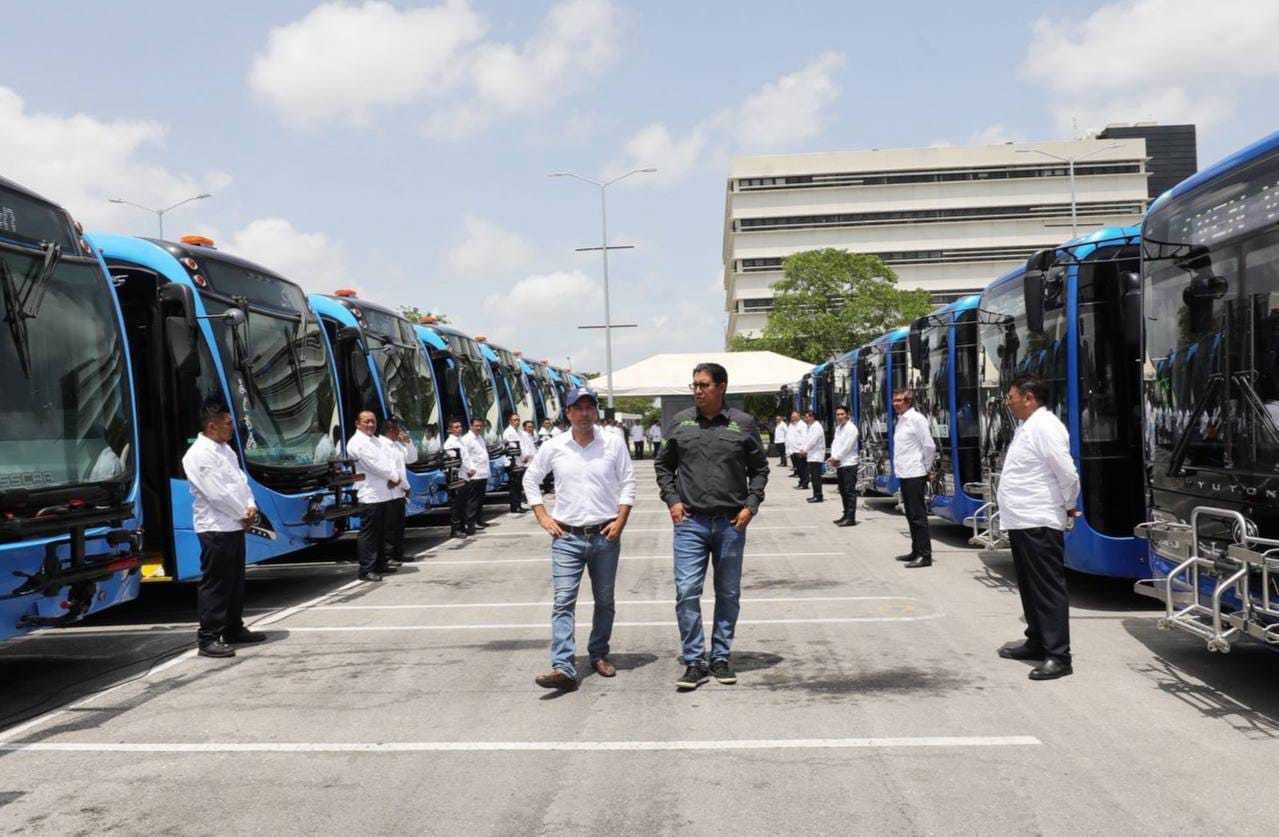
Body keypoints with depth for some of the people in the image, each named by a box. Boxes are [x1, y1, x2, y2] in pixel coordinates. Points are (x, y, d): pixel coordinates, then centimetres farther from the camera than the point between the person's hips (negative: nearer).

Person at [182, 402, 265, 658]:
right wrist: (244, 514, -9)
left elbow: (241, 480, 15)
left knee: (235, 581, 16)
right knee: (215, 585, -6)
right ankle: (208, 639, -1)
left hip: (234, 526, 9)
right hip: (215, 529, -9)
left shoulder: (226, 450, 14)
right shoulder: (198, 455, -14)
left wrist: (251, 507, -3)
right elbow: (217, 494, -18)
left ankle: (234, 630, 27)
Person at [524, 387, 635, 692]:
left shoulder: (614, 443, 0)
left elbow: (628, 482, 4)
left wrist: (620, 521, -5)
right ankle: (562, 668, -17)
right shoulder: (553, 447, 1)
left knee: (604, 601, 12)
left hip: (605, 536, 1)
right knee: (564, 601, -11)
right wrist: (543, 517, 3)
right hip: (567, 537, -1)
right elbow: (530, 479, 12)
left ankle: (599, 655, 30)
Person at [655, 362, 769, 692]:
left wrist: (751, 505, -2)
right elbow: (662, 465, 15)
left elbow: (759, 468, 9)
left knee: (728, 594, 9)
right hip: (690, 521, 0)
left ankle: (721, 658, 22)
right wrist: (672, 500, 2)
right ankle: (694, 663, 2)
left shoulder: (743, 423, 1)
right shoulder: (681, 422, 4)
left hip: (731, 523, 0)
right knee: (687, 592, -7)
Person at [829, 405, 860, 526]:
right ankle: (846, 515, 21)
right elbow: (835, 443, 11)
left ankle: (851, 518, -10)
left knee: (850, 491, -9)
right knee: (843, 491, 13)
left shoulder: (851, 428, -10)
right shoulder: (838, 428, 17)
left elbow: (847, 446, -16)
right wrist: (833, 457, -5)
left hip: (849, 464, -9)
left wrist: (837, 457, -10)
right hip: (840, 465, 9)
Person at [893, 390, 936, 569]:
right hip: (905, 474, 9)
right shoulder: (901, 420, 14)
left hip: (915, 475, -9)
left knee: (918, 515, -7)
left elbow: (929, 446, -14)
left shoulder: (917, 420, -12)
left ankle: (925, 555, -4)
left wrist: (925, 468, -5)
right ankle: (916, 552, 24)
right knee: (911, 515, 15)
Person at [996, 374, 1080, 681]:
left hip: (1038, 524, -10)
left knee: (1048, 588, -7)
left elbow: (1068, 474, -19)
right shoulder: (1026, 427, 16)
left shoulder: (1045, 427, -16)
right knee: (1029, 586, 19)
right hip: (1021, 521, 10)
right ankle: (1037, 642, 31)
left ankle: (1058, 656, -4)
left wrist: (1068, 506, -5)